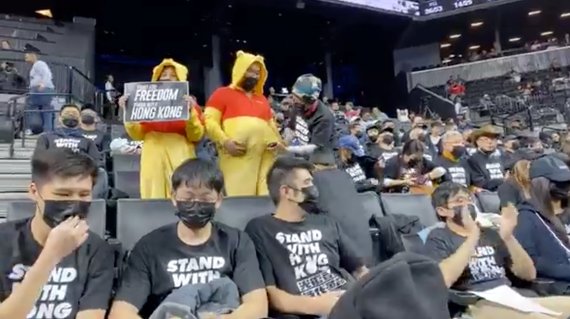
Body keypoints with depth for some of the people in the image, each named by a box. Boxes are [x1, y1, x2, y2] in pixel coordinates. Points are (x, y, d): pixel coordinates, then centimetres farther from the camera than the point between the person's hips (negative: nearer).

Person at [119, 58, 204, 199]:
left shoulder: (189, 104, 8)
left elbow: (196, 136, -1)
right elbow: (137, 135, 11)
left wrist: (190, 112, -14)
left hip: (179, 160, -2)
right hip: (153, 159, 2)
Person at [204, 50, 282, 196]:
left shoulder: (262, 99, 29)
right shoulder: (222, 93, 13)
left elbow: (271, 124, 34)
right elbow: (209, 121, 3)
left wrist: (278, 141, 13)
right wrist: (225, 141, -12)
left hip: (265, 158, 5)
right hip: (237, 157, -5)